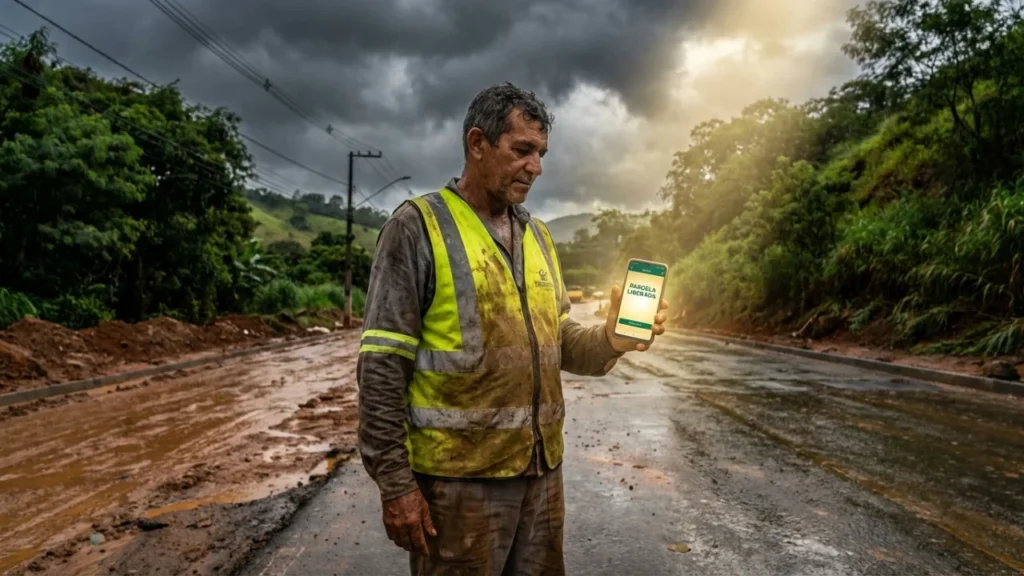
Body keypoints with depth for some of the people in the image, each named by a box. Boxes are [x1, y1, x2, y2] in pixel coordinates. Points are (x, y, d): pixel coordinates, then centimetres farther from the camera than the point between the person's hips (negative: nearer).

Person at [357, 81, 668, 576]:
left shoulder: (537, 235, 11)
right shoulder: (417, 226, -9)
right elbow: (383, 367, -12)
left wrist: (610, 341, -7)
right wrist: (394, 482, -14)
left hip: (541, 469, 6)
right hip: (458, 477, -6)